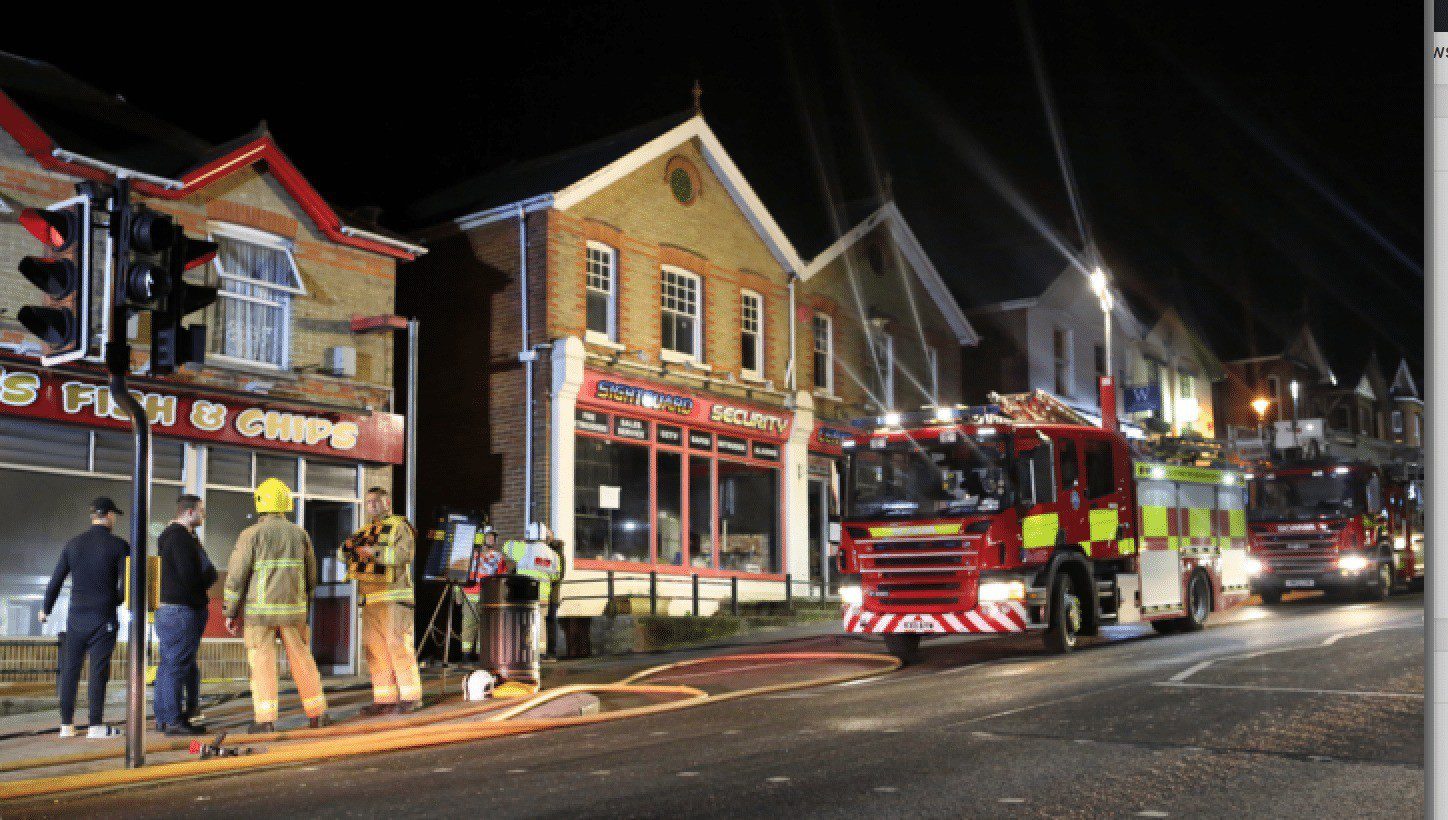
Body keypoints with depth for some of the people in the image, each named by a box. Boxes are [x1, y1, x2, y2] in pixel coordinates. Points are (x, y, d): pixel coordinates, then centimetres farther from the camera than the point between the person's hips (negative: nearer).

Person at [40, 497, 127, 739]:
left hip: (76, 618, 4)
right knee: (98, 671, -3)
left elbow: (56, 581, 11)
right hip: (104, 618, -4)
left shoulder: (73, 544, 6)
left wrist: (46, 609, 25)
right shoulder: (119, 546, -5)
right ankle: (96, 726, -3)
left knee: (69, 670, 9)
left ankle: (67, 724, 11)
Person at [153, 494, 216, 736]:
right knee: (178, 664, -8)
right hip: (182, 609, -11)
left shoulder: (171, 536, 20)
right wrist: (208, 577, -2)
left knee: (169, 663, 13)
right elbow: (189, 577, -22)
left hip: (167, 608, 11)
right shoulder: (181, 538, -15)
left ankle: (163, 717, 19)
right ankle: (174, 719, -7)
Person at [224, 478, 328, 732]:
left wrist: (230, 612, 0)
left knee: (262, 663, 1)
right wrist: (304, 607, 24)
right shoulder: (299, 534, 7)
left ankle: (266, 720, -3)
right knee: (302, 660, 11)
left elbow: (236, 575, -8)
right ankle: (318, 713, 16)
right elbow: (310, 575, 13)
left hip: (259, 609, -3)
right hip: (292, 608, 3)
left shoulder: (251, 534, -5)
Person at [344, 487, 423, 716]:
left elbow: (403, 553, -18)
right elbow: (346, 554, 13)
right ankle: (385, 698, 9)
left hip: (393, 597, -7)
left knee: (398, 645, -7)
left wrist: (374, 552, -25)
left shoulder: (399, 527, -1)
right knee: (374, 647, 5)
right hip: (370, 600, 7)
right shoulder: (367, 531, 20)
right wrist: (350, 547, -9)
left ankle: (410, 696, 0)